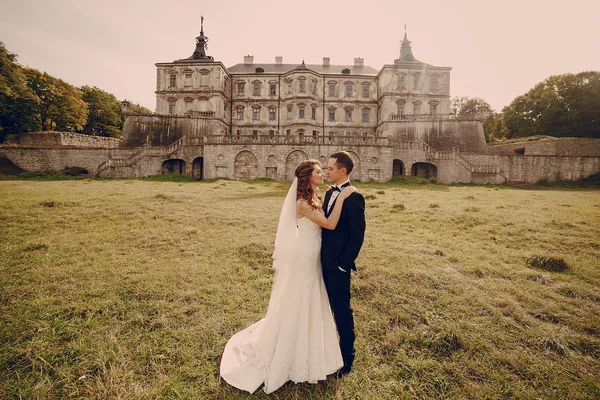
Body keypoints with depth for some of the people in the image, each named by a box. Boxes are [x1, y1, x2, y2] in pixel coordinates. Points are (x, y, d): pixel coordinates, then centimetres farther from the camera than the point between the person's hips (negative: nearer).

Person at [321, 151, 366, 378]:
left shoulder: (353, 197, -17)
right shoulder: (330, 193, 9)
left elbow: (357, 236, -18)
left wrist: (344, 264, -16)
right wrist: (321, 256, 11)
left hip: (338, 265, -8)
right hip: (325, 261, 8)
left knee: (341, 309, 8)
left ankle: (347, 355, 29)